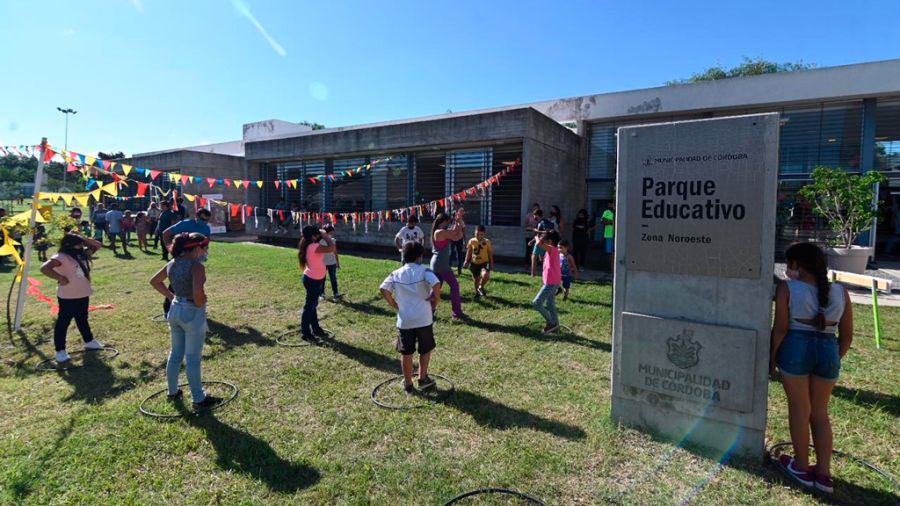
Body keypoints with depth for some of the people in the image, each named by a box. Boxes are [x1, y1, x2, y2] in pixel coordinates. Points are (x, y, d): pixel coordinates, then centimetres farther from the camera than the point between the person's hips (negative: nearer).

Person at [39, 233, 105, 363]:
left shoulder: (82, 254, 7)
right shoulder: (61, 257, -18)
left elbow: (98, 245, 12)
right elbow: (44, 268, -30)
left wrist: (83, 239, 0)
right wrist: (61, 278, -25)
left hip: (83, 295, 8)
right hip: (67, 297, -8)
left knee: (83, 320, 23)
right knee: (63, 322, 1)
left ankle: (89, 341, 36)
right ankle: (60, 351, 8)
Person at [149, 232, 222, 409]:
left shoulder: (172, 264, 5)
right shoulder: (196, 266, -21)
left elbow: (154, 281, 18)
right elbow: (198, 292, -34)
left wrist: (171, 296, 13)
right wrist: (201, 304, -15)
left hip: (175, 310, 8)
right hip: (192, 313, -8)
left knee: (176, 353, 21)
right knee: (193, 358, 1)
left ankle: (173, 392, 35)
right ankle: (199, 399, 13)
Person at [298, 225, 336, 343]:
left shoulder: (312, 245, 5)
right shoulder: (314, 246, -26)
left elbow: (328, 247, 16)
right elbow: (331, 248, -34)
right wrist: (325, 235, -24)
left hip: (316, 279, 10)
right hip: (313, 280, -10)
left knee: (313, 305, 19)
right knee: (309, 306, -1)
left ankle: (315, 328, 33)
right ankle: (305, 333, 9)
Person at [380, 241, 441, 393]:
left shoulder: (396, 274, 3)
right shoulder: (424, 271, -6)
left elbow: (384, 289, -9)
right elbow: (436, 284, -23)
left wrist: (395, 305, 3)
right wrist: (436, 302, -7)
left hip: (404, 319, 2)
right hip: (424, 318, -2)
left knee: (406, 353, 13)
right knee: (425, 350, 19)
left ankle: (408, 384, 21)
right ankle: (423, 379, 28)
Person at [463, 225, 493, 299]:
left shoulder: (487, 242, -7)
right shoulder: (471, 241, -4)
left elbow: (490, 254, 1)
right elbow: (469, 252, 7)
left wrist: (491, 264, 2)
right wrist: (466, 261, 4)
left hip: (484, 262, -2)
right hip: (474, 263, 2)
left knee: (485, 275, -29)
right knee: (476, 278, 13)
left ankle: (481, 287, -1)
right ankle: (477, 292, 37)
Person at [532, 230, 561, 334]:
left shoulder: (552, 249, -18)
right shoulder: (553, 250, 10)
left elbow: (539, 244, -34)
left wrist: (538, 238, -17)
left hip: (551, 283, -10)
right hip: (553, 282, 10)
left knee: (536, 303, -7)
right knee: (550, 305, 17)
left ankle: (551, 323, 1)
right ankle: (555, 326, 24)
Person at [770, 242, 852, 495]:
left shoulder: (787, 288, -5)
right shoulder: (840, 292, 7)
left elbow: (780, 328, -9)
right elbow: (847, 335, 9)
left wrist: (772, 357, 1)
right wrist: (835, 358, 22)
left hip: (795, 347, -4)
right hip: (828, 350, 4)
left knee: (799, 408, 9)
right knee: (820, 411, 16)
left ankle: (802, 467, 20)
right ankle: (824, 473, 19)